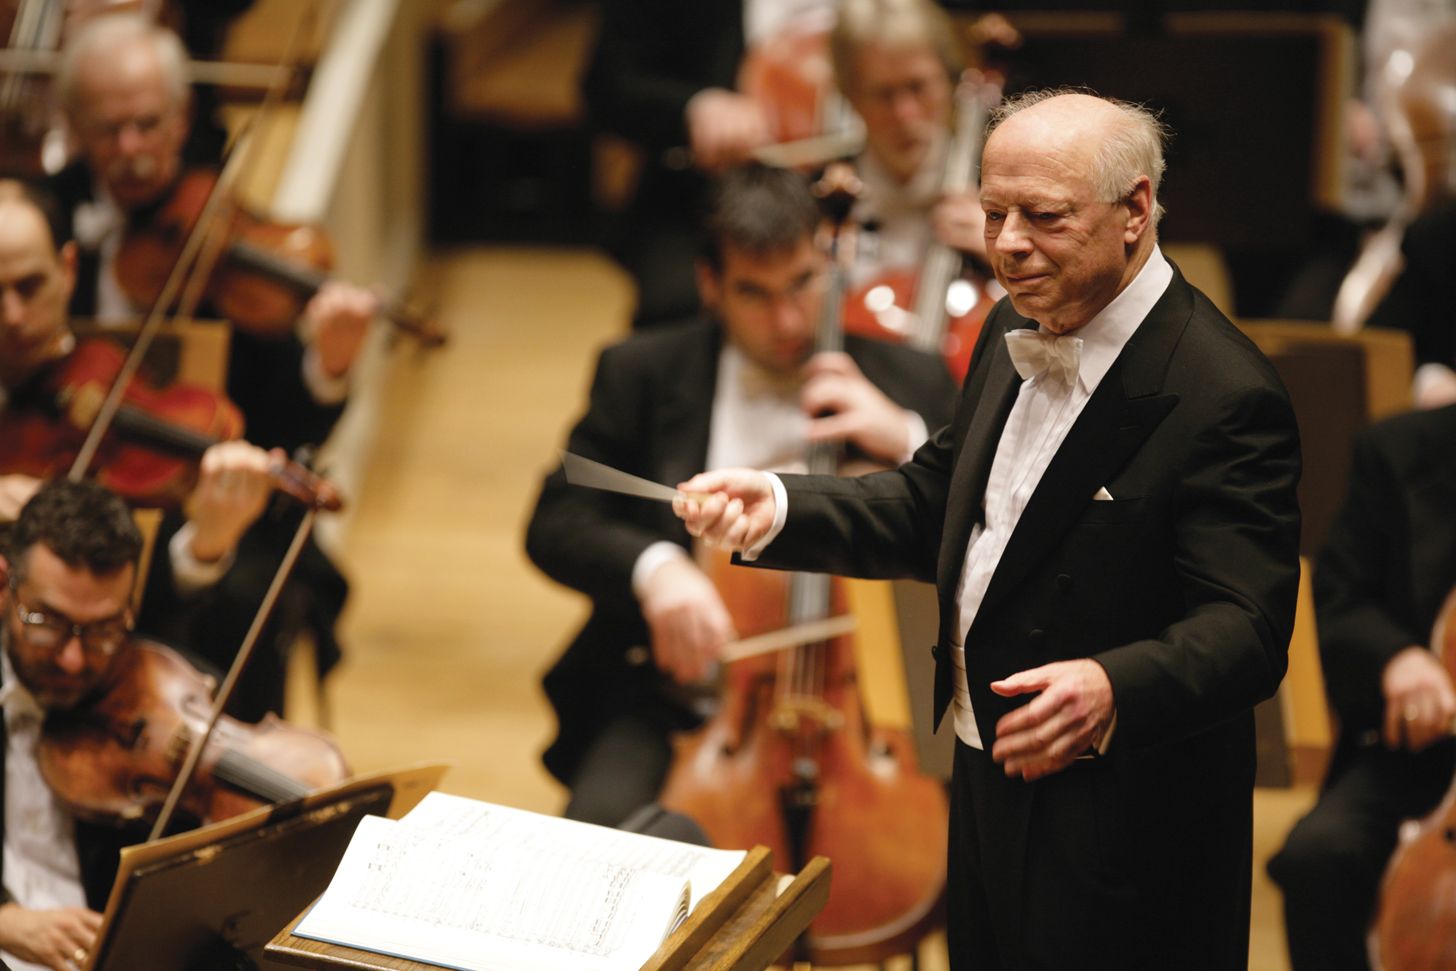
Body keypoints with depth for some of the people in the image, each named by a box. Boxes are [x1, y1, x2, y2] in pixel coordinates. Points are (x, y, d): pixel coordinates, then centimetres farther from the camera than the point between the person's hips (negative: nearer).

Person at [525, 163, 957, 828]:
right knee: (600, 823, -29)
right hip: (674, 693, 0)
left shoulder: (909, 384, 8)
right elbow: (555, 525, 0)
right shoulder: (641, 373, 8)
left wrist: (907, 442, -13)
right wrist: (652, 566, -20)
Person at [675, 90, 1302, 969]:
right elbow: (935, 504, 15)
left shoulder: (1224, 396, -23)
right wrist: (775, 507, 0)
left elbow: (1243, 628, -27)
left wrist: (1115, 689, -46)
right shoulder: (1017, 334, 6)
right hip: (986, 782, 8)